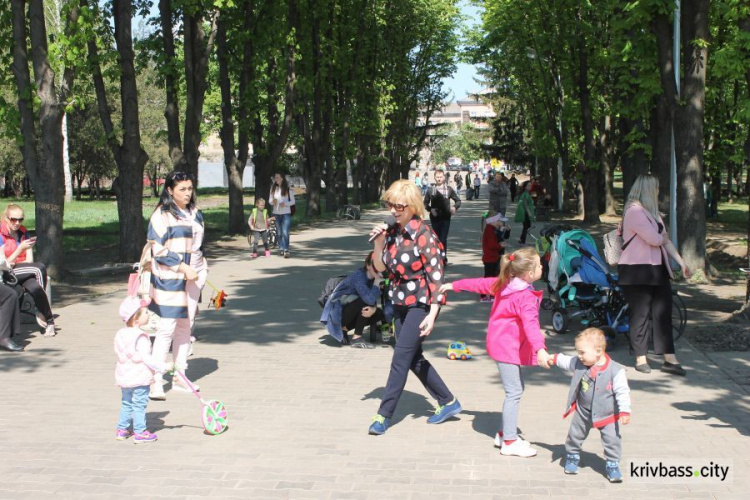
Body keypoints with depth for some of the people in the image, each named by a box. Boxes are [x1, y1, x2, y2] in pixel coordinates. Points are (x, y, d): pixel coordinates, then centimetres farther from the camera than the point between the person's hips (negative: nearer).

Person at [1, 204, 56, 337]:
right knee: (40, 267, -28)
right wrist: (21, 248, -22)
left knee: (34, 287, -31)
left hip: (23, 273, 5)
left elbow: (29, 260, 7)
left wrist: (14, 264, -12)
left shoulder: (24, 234, 13)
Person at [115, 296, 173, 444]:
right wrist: (164, 366, -21)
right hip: (140, 379, -8)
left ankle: (121, 429, 26)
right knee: (139, 405, 1)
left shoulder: (121, 333, 5)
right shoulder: (141, 337, -20)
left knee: (126, 403, 20)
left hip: (124, 377, 8)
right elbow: (146, 358, -24)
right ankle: (139, 432, 5)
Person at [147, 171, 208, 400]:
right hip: (169, 279, -7)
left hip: (193, 276, 7)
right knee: (166, 328, -9)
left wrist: (201, 269, 15)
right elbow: (158, 250, -13)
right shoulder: (162, 215, -8)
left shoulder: (195, 213, 12)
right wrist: (182, 267, -17)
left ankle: (180, 377, 18)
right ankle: (156, 382, -5)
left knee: (185, 326, 10)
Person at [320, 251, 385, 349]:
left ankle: (343, 328, 8)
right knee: (365, 301, -26)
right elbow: (370, 299, -36)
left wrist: (373, 309, -25)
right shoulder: (359, 276, -24)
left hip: (347, 311, 9)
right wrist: (377, 281, -25)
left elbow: (375, 298, -2)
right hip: (337, 313, -9)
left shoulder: (372, 278, 1)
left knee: (379, 314, -1)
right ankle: (357, 339, -18)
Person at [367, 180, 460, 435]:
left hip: (421, 302, -8)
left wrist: (432, 315, -23)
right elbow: (380, 267, 11)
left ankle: (384, 414, 2)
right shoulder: (391, 232, 4)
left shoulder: (423, 234, -17)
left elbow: (436, 276, -18)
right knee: (414, 358, 13)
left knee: (401, 357, -7)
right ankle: (448, 402, 28)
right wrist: (379, 243, -6)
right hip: (401, 302, 8)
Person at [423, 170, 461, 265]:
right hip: (435, 218, 2)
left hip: (446, 218, -2)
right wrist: (430, 209, -11)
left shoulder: (449, 189, 2)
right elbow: (425, 203, 8)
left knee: (443, 239, -13)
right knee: (437, 238, 8)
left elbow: (458, 200, 10)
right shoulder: (431, 190, 3)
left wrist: (454, 207, -10)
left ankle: (443, 258, -7)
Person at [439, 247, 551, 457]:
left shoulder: (504, 283, 6)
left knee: (516, 388, 17)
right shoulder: (526, 297, -22)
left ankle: (506, 433, 24)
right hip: (508, 347, -10)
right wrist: (540, 349, -50)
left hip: (502, 343, 10)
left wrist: (454, 285, 28)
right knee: (514, 392, -6)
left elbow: (480, 283, 17)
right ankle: (510, 442, -1)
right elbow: (530, 323, -37)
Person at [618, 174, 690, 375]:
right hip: (637, 270, -9)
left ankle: (670, 359, 8)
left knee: (663, 312, 5)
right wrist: (663, 237, 2)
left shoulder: (651, 212, 17)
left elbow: (665, 240, 18)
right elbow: (655, 239, -21)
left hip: (656, 269, 9)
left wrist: (681, 262, 13)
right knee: (641, 314, 0)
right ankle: (640, 359, 12)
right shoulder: (635, 211, -15)